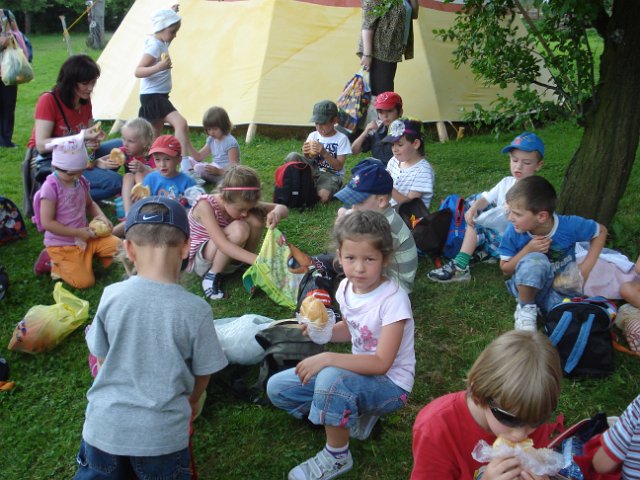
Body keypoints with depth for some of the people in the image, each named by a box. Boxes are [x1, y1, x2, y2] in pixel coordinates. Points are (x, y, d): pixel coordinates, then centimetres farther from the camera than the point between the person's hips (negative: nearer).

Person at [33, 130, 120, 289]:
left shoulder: (80, 181, 0)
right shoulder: (51, 187, -20)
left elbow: (89, 204, 17)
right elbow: (47, 223, -21)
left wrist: (101, 216, -5)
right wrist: (78, 233, -20)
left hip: (85, 237, 7)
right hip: (61, 244, -7)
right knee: (85, 281, -14)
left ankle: (87, 257, 12)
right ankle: (55, 264, 9)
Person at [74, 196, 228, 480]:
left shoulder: (111, 296, -9)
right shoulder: (196, 309, -14)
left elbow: (101, 358, 4)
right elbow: (203, 372, -1)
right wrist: (191, 402, 21)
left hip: (105, 424, 2)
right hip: (161, 433, -1)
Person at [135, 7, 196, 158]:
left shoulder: (162, 42, 9)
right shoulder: (154, 45, -19)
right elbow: (138, 71, -27)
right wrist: (158, 67, -41)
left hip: (159, 96, 11)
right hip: (152, 96, -11)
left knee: (155, 137, 15)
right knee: (181, 123, -26)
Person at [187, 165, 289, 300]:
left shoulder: (240, 203, -10)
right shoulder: (205, 205, -27)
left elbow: (283, 208, -9)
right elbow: (222, 244, -38)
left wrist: (277, 212, -35)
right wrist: (258, 260, -47)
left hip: (227, 257, 5)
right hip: (200, 260, -5)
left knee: (255, 219, -22)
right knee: (239, 229, -34)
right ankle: (212, 276, -15)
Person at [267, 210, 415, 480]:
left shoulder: (393, 300, -26)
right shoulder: (346, 287, -6)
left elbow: (382, 363, -29)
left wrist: (327, 359, -34)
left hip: (390, 383, -7)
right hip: (359, 371, 7)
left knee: (331, 378, -38)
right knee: (277, 388, 1)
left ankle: (337, 457, -12)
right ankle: (355, 414, 7)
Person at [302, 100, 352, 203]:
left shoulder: (341, 138, -7)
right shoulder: (313, 135, 4)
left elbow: (339, 166, -11)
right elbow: (309, 162, 7)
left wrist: (324, 153, -24)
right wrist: (307, 155, -17)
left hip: (332, 175, -3)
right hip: (313, 171, 3)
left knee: (323, 196, -36)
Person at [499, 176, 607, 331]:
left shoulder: (569, 225, -21)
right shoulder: (513, 232, -19)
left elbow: (601, 231, -1)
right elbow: (505, 269, -8)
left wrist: (585, 268, -10)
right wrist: (528, 250, -26)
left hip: (561, 287, 1)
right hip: (527, 286, -1)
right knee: (535, 260, -37)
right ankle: (526, 308, -10)